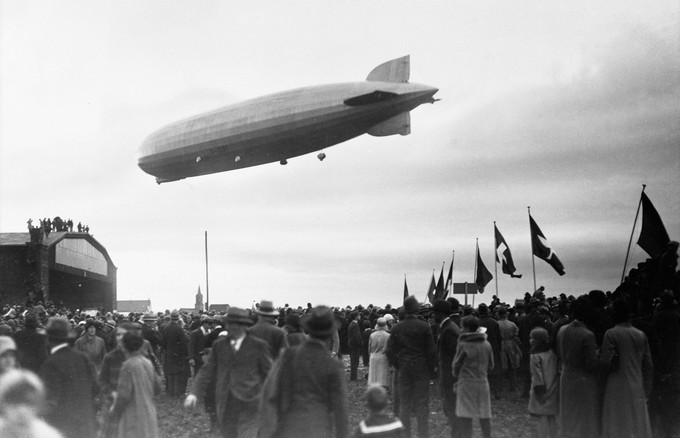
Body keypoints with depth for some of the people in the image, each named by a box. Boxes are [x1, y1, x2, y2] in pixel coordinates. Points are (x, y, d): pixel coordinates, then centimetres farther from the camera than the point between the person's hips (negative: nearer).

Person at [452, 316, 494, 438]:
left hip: (466, 383, -4)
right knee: (485, 416, 10)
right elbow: (491, 365, 10)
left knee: (465, 417, -2)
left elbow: (456, 365, -2)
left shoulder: (463, 345, -9)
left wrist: (456, 376, 17)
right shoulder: (486, 344, 3)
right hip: (483, 382, 4)